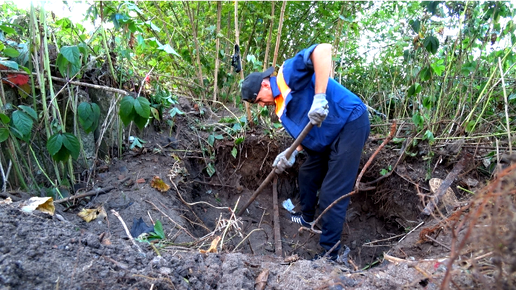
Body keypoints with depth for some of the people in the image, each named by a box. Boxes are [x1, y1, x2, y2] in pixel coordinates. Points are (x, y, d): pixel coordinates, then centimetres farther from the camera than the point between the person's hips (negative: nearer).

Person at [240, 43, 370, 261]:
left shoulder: (288, 73, -16)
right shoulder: (281, 107, 9)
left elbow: (323, 50, -33)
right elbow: (306, 132, 11)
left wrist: (319, 98, -37)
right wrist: (292, 153, -6)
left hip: (351, 123, -10)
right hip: (329, 137, 10)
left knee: (332, 193, -8)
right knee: (307, 174, 22)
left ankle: (329, 253, 6)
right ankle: (307, 218, 47)